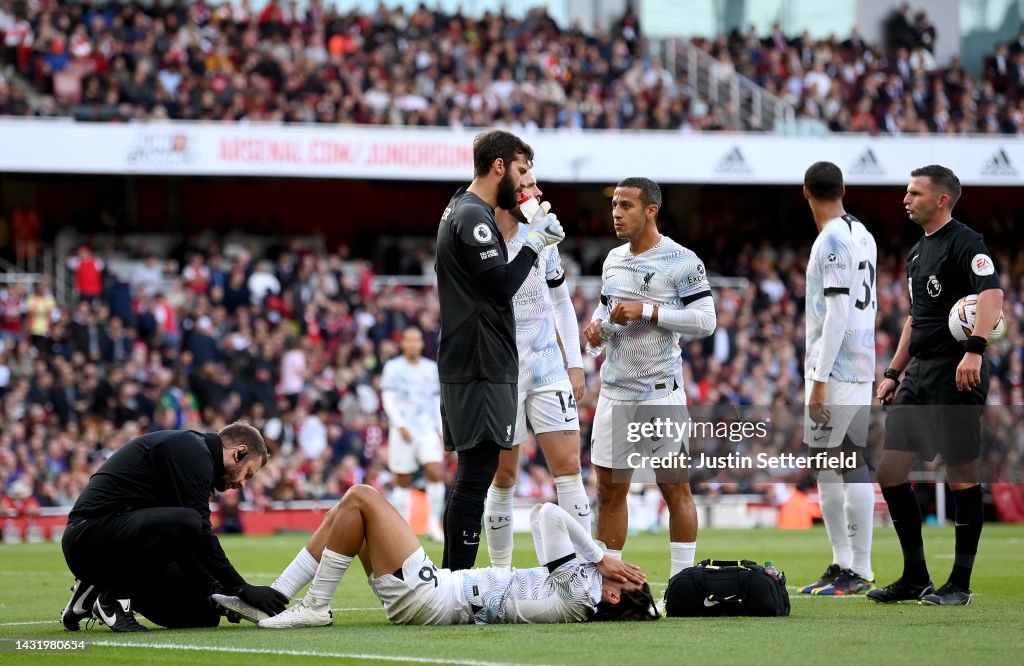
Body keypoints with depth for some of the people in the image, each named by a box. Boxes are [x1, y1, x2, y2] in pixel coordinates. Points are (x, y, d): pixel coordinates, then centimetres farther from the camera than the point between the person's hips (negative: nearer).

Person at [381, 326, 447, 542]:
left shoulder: (431, 368, 14)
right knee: (403, 482, 0)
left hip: (428, 430, 3)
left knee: (436, 474, -13)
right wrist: (400, 426, -16)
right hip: (403, 432, -3)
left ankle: (434, 524, -6)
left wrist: (441, 429, 11)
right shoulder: (393, 368, 1)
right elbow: (388, 399, -5)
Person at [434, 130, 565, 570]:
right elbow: (502, 286, -21)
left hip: (475, 365, 11)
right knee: (477, 472, -11)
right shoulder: (473, 216, -13)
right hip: (480, 368, -11)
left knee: (473, 473, 12)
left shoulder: (463, 212, 19)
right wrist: (535, 242, -12)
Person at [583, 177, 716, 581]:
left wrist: (647, 312, -18)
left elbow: (705, 320, -13)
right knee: (610, 488, 7)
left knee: (675, 487, -2)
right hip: (614, 391, 7)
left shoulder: (681, 261, -9)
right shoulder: (613, 259, 13)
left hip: (660, 392, -6)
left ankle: (682, 579, 2)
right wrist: (596, 322, 4)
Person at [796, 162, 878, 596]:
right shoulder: (863, 237, 13)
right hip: (862, 368, 9)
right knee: (852, 464, 10)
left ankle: (854, 570, -8)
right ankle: (848, 566, 13)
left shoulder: (832, 241, -14)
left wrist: (820, 379, -19)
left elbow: (837, 314, -19)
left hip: (835, 372, -9)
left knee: (829, 465, -7)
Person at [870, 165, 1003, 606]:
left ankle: (959, 585, 3)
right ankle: (915, 578, 14)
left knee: (961, 475, -3)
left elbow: (992, 295, -24)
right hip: (919, 373, 9)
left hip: (956, 375, -9)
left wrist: (974, 350, -36)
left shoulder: (964, 243, -9)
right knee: (889, 470, 6)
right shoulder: (918, 252, 19)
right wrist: (893, 373, 23)